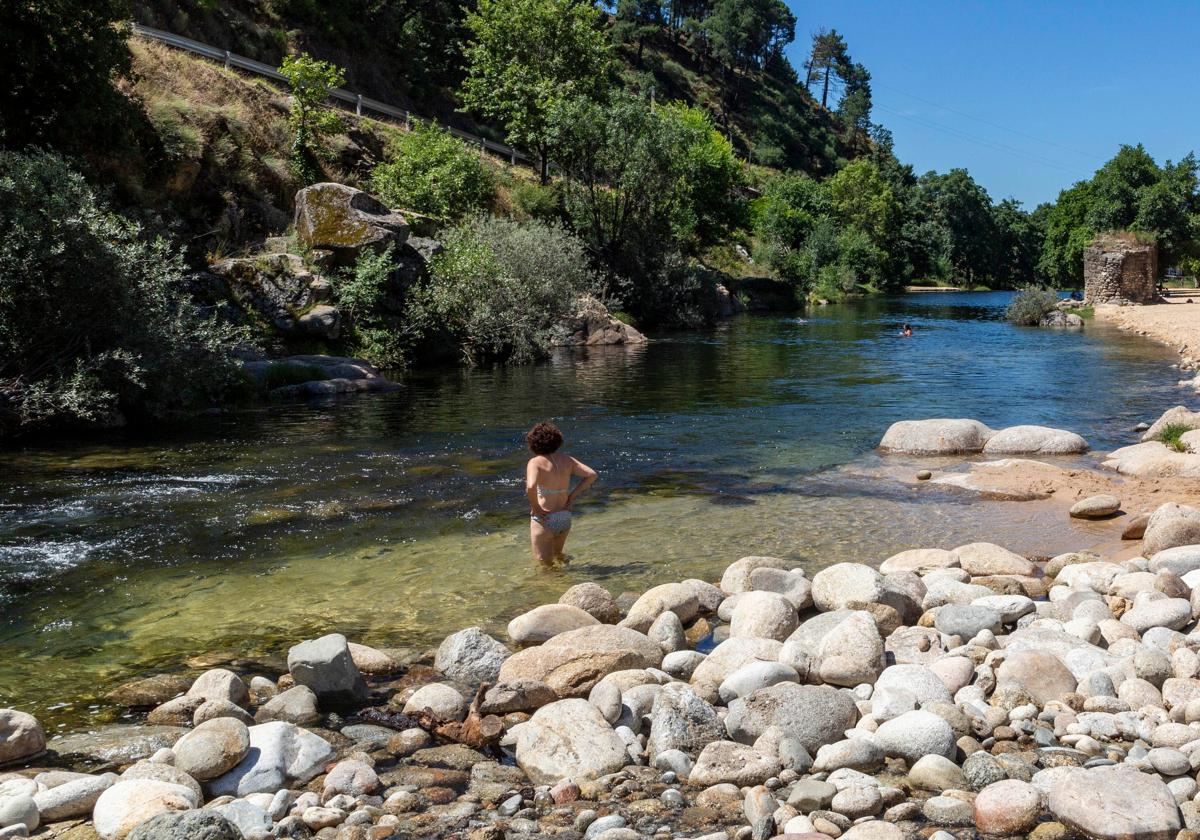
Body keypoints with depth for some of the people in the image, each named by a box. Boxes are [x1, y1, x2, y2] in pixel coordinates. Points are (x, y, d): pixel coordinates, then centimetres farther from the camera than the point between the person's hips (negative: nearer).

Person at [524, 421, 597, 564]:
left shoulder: (535, 462, -14)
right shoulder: (566, 460, 2)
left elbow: (530, 487, -31)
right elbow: (591, 475, -1)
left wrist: (535, 507, -15)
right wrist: (572, 497, 3)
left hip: (544, 519, -6)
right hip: (565, 519, 6)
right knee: (557, 554, 30)